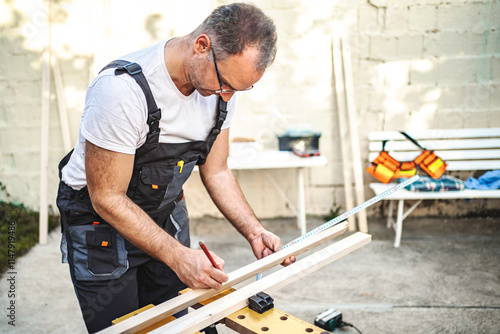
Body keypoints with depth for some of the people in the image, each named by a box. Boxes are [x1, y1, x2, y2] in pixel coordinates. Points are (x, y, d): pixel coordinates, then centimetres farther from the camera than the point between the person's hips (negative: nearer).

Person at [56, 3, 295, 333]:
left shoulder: (221, 86, -12)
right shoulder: (123, 89, -33)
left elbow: (216, 172, -1)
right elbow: (107, 198, -25)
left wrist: (255, 232, -11)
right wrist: (178, 256, -29)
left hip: (167, 213, 6)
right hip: (100, 218, -5)